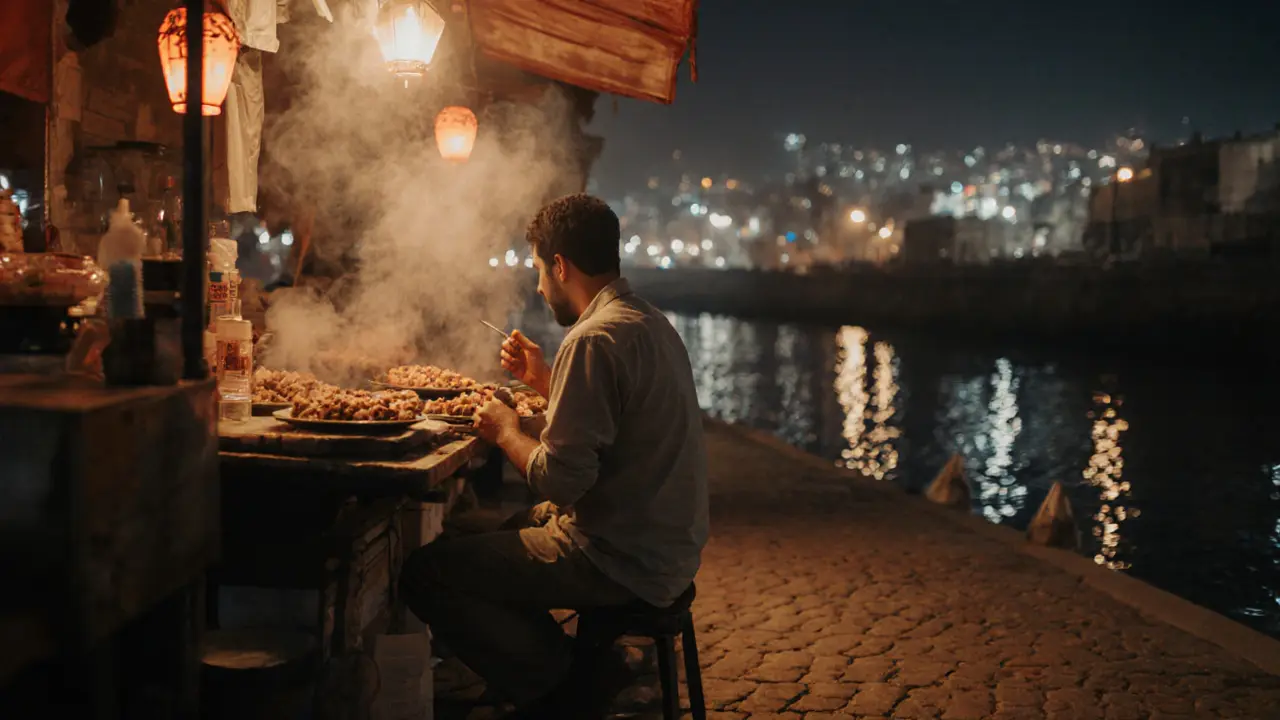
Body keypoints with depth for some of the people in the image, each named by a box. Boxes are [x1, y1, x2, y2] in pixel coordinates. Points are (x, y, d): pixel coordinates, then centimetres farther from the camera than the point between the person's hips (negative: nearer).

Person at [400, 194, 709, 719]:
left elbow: (560, 481, -23)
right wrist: (543, 380, 20)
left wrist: (507, 433, -6)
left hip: (622, 565, -10)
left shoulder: (595, 340, -21)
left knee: (424, 574, -7)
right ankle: (586, 672, 16)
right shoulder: (650, 322, 11)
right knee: (484, 540, 27)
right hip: (666, 549, 10)